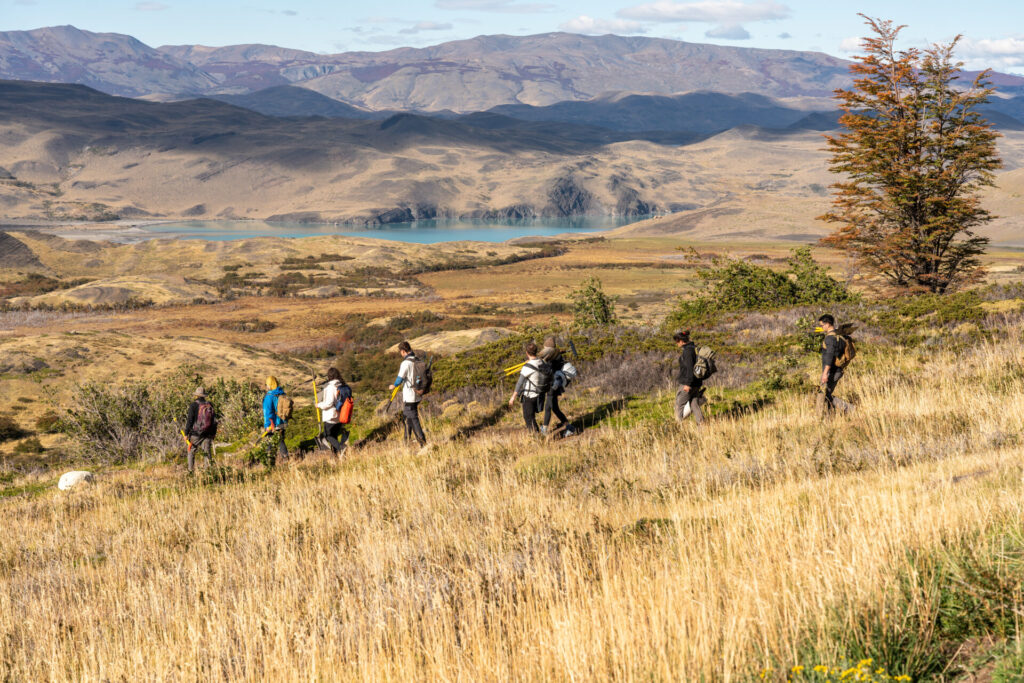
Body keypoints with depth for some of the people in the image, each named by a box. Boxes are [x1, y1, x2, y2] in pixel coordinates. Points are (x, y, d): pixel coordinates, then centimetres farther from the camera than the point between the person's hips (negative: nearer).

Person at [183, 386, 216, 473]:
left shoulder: (194, 405, -8)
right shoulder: (209, 405, 7)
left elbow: (189, 420, -10)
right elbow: (214, 420, 12)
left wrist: (186, 433, -5)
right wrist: (214, 433, 20)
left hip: (195, 434, -3)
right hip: (207, 434, 3)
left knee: (191, 452, 10)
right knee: (208, 453, 4)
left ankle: (191, 470, 5)